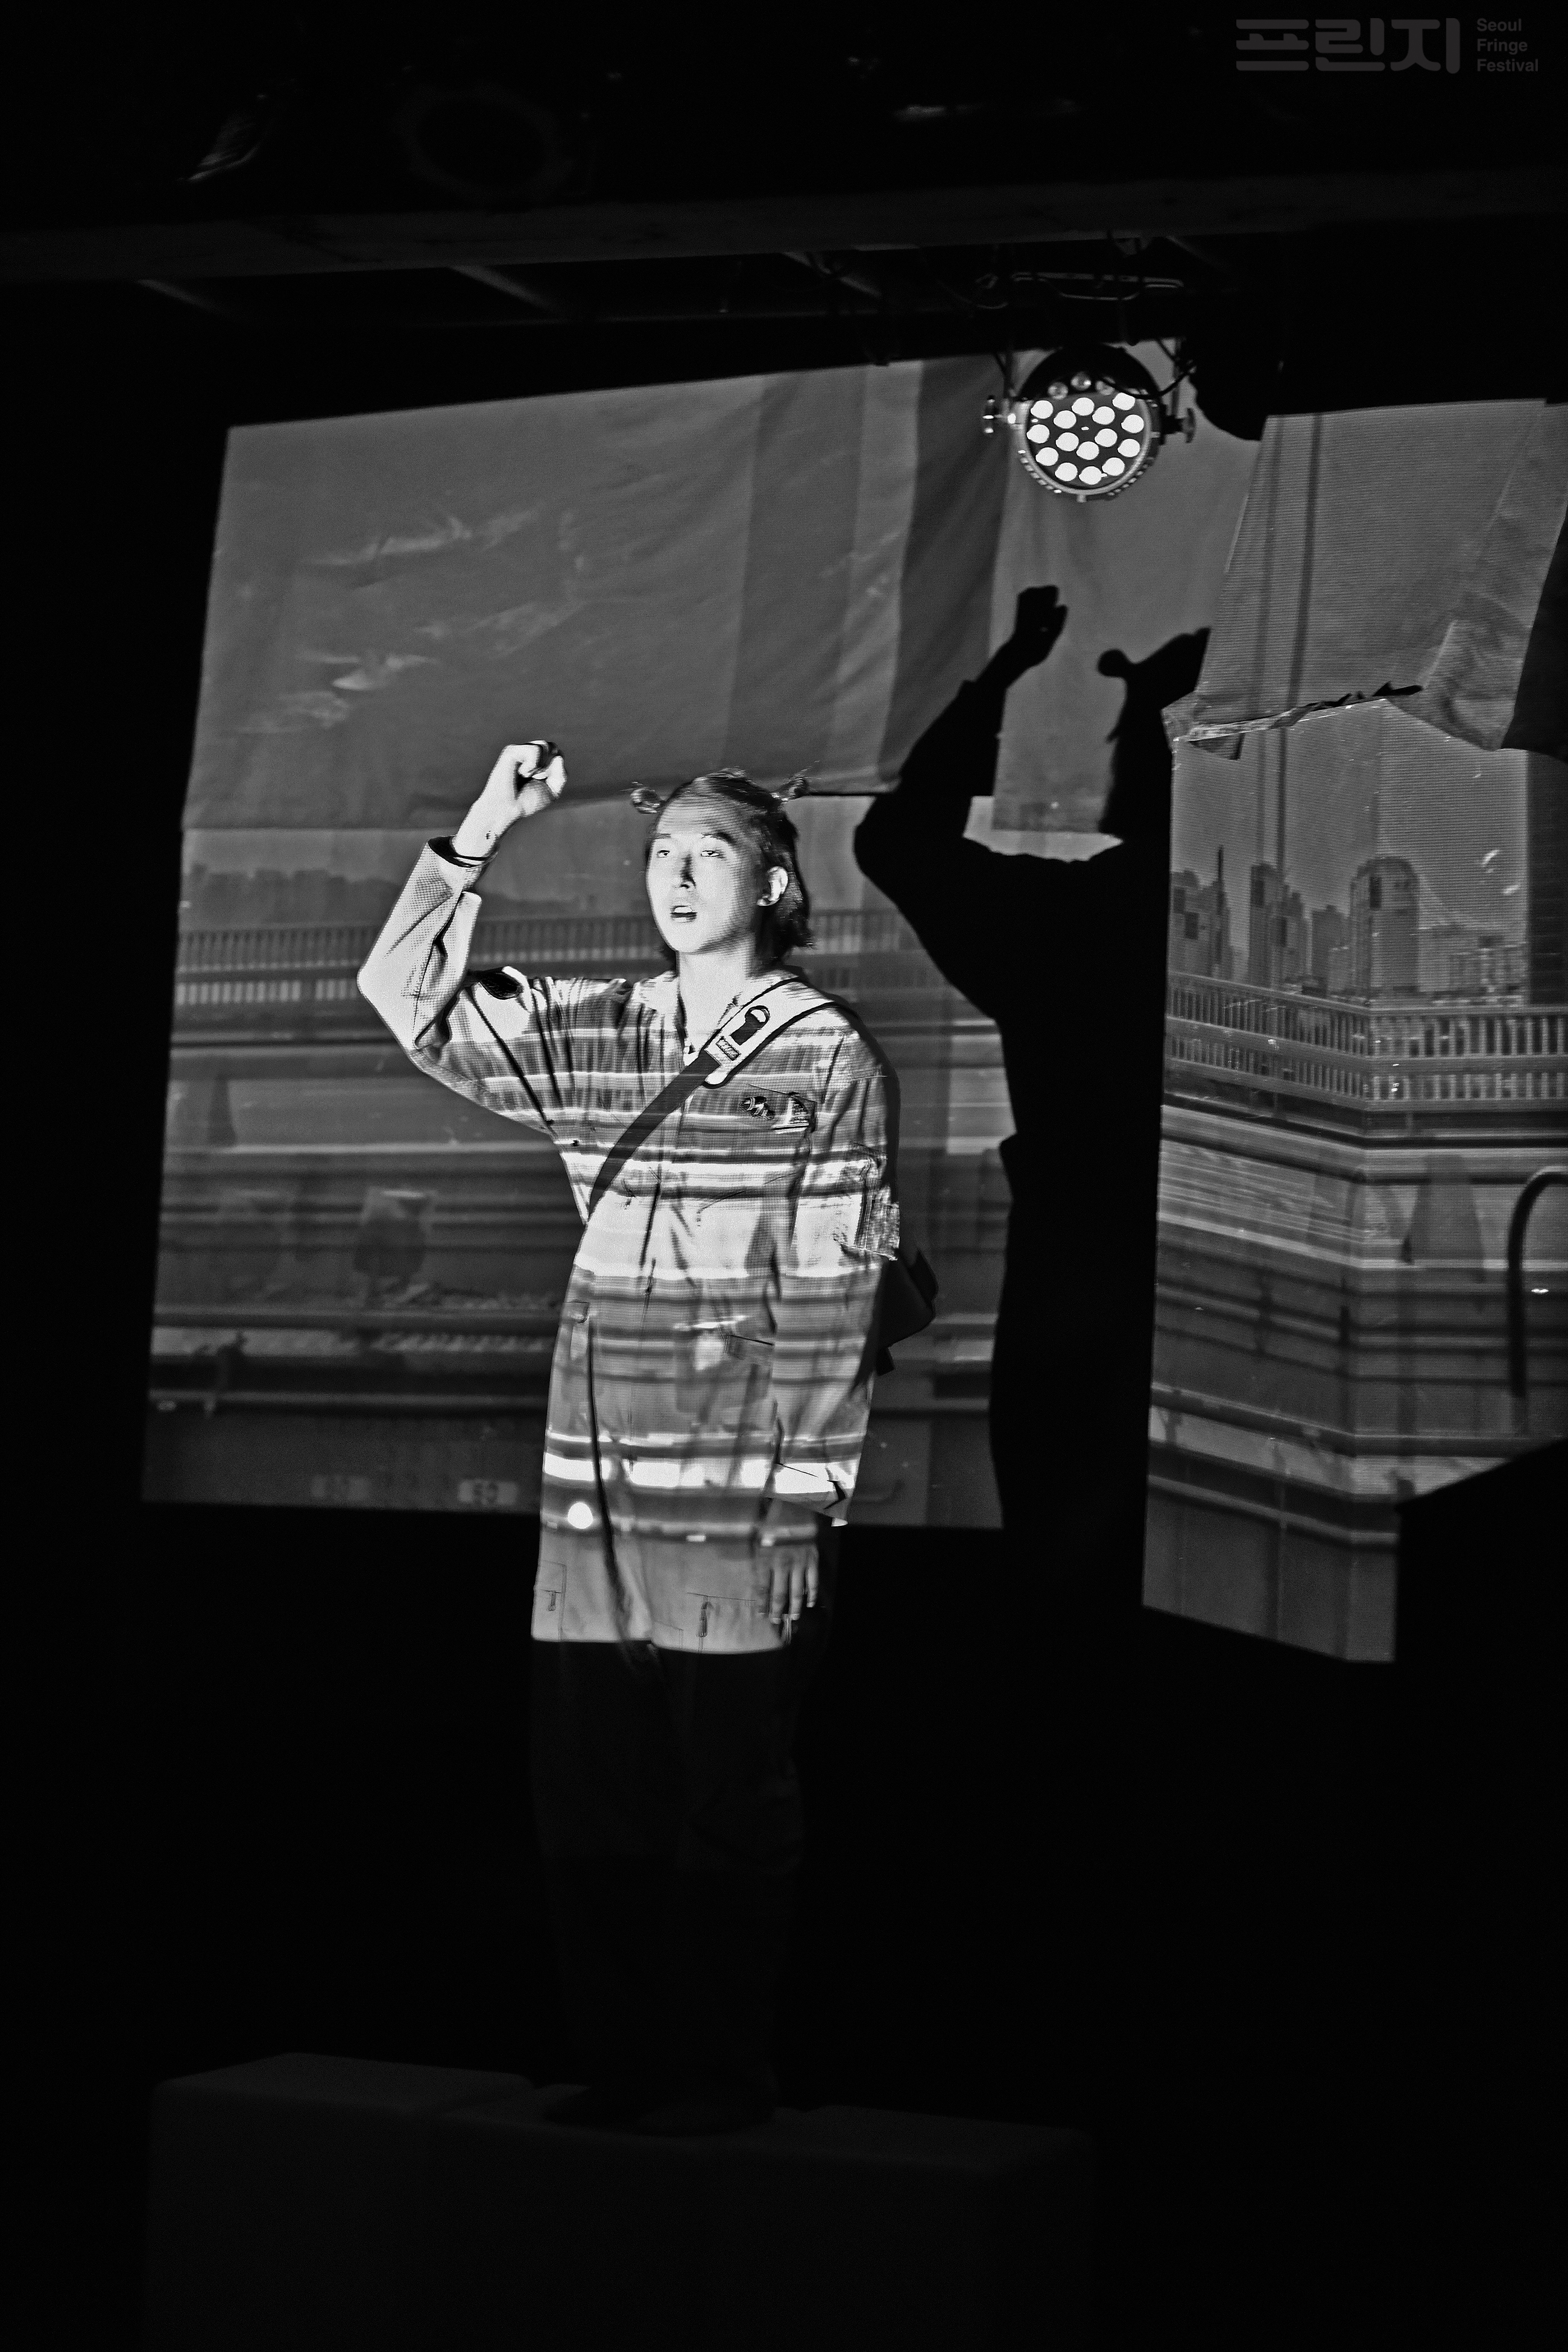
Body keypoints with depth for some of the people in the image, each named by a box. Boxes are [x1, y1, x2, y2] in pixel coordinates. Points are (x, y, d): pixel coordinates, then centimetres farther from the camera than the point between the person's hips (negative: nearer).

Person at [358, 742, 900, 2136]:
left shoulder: (830, 1059, -3)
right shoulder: (595, 1037, 11)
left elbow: (839, 1297, -5)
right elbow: (399, 990, 9)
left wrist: (806, 1505, -9)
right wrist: (483, 833, -1)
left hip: (743, 1504, -5)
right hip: (597, 1495, 5)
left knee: (730, 1798, 2)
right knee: (589, 1795, 7)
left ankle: (725, 2074, 14)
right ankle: (619, 2062, 20)